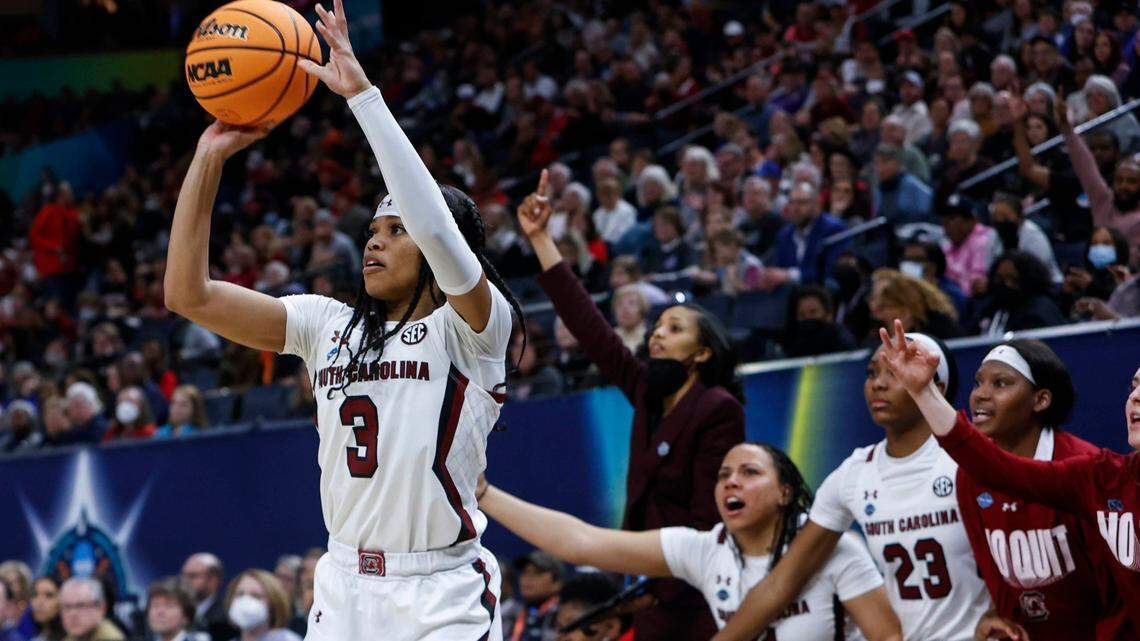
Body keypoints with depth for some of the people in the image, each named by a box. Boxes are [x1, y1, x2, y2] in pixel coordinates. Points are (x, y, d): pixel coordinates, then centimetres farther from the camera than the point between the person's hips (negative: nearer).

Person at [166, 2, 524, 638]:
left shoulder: (473, 326, -3)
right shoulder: (329, 325, 12)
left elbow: (436, 227, -22)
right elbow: (188, 293, 6)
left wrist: (363, 94, -22)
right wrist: (210, 157, -1)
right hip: (344, 590, 5)